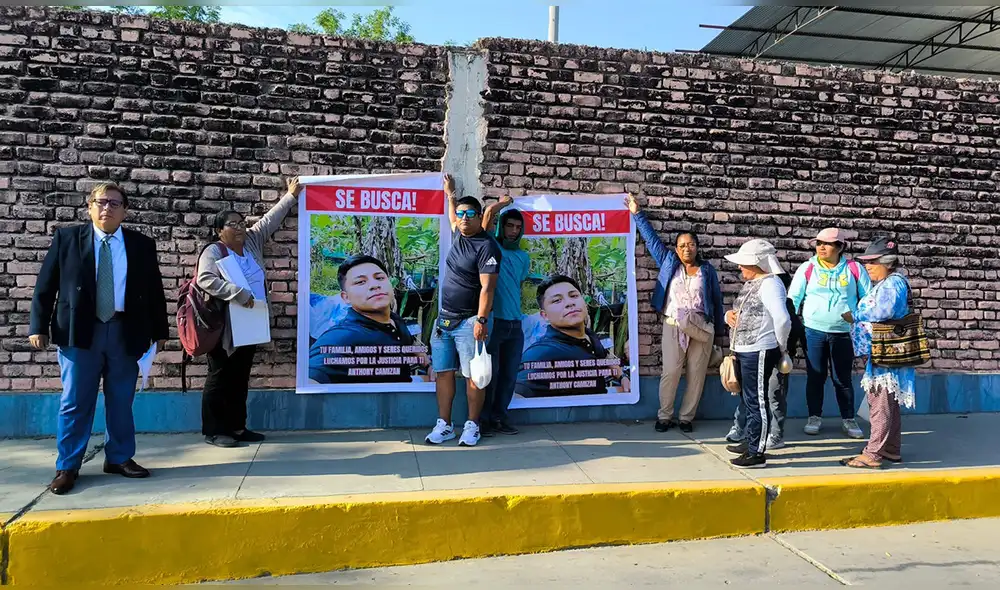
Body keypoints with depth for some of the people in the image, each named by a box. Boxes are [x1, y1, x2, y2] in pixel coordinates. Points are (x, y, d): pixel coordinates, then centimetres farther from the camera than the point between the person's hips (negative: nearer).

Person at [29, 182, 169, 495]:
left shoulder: (142, 245, 6)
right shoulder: (66, 237, 4)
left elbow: (155, 291, 9)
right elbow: (45, 285, 5)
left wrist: (160, 331, 8)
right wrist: (39, 326, -2)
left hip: (125, 333, 1)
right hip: (79, 331, -1)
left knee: (121, 401, 9)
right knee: (75, 402, 3)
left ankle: (119, 458, 22)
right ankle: (67, 466, 14)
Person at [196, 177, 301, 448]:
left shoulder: (252, 242, 10)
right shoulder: (213, 251, -9)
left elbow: (270, 220, 17)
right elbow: (206, 279, -23)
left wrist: (291, 197, 19)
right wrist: (239, 293, -27)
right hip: (224, 327, -7)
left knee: (241, 378, 12)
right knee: (219, 378, 0)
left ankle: (237, 427, 20)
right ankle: (213, 431, 7)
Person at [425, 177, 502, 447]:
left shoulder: (486, 246, -11)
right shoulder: (458, 235, 11)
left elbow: (487, 287, -19)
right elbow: (453, 218, 39)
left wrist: (481, 320, -26)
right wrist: (450, 194, 41)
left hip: (470, 321, -8)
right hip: (444, 319, 8)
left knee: (473, 375, -2)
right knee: (443, 372, 8)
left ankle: (472, 426, 9)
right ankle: (444, 425, 16)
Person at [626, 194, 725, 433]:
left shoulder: (708, 269, 8)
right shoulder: (669, 262, 9)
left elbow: (717, 300, 13)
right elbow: (651, 238, 12)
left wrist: (719, 330, 13)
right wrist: (637, 213, 11)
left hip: (701, 328, 1)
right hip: (673, 326, 0)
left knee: (696, 374, 2)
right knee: (670, 372, -6)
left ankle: (687, 417, 14)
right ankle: (664, 416, 8)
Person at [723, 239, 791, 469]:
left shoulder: (769, 284, -17)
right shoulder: (751, 283, 14)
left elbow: (783, 320, -27)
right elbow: (743, 313, 25)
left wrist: (781, 346, -13)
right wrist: (730, 314, 1)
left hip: (759, 353, -10)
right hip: (745, 351, 10)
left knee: (757, 401, -3)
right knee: (749, 400, 20)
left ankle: (757, 453, 5)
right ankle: (751, 442, 34)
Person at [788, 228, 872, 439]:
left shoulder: (854, 269, 2)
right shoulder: (807, 268, 0)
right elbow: (794, 299, 1)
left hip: (844, 333, 0)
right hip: (814, 332, 0)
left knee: (843, 378, 8)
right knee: (815, 376, 8)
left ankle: (849, 419, 21)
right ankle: (814, 417, 21)